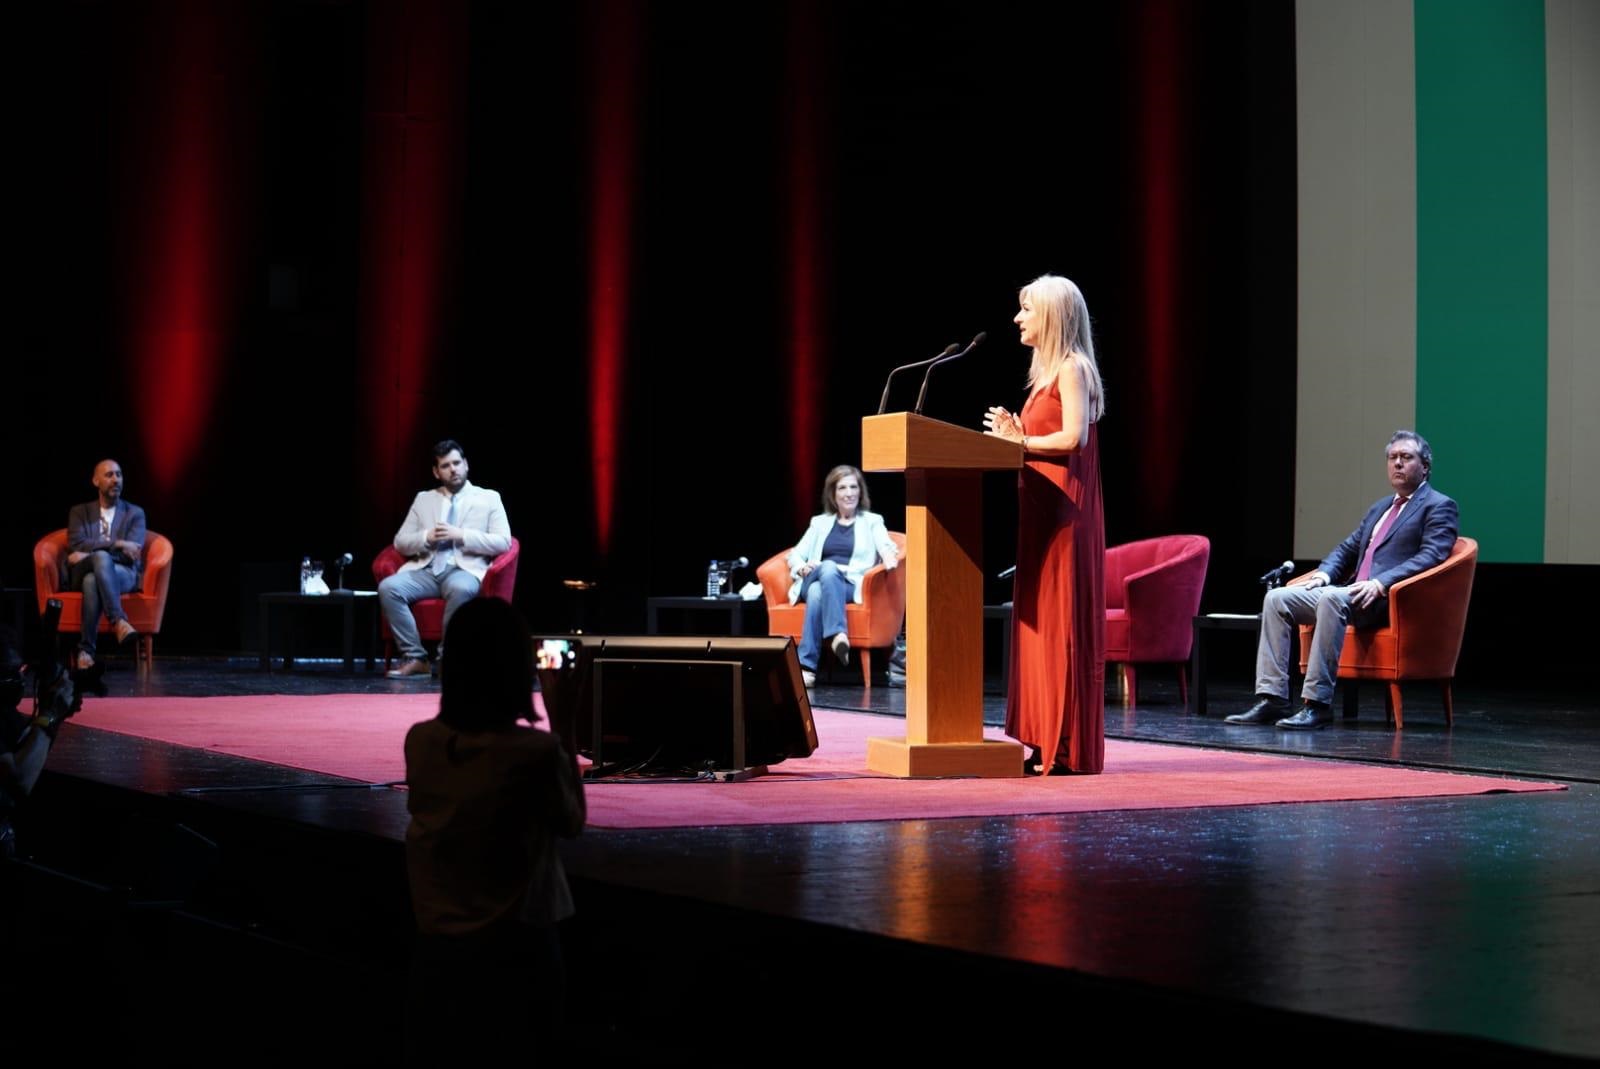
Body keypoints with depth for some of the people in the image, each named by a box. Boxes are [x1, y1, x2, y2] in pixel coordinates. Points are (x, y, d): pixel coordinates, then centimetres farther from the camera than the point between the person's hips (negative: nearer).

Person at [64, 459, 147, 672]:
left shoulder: (135, 514, 13)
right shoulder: (79, 512, 16)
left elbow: (131, 555, -3)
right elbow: (76, 546, -3)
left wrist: (89, 555, -13)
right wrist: (117, 544, -14)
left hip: (123, 575, 0)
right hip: (83, 574, 1)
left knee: (92, 580, -39)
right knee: (101, 557, -39)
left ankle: (85, 650, -44)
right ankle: (119, 622, -51)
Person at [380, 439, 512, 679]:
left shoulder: (489, 498, 13)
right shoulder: (423, 499, 22)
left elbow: (503, 542, 0)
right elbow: (400, 542, 16)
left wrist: (461, 535, -10)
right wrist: (427, 537, -5)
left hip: (465, 569, -3)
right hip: (426, 570, 3)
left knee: (461, 589, -40)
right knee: (388, 587, -27)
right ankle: (415, 657, -20)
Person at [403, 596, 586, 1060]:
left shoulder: (420, 742, -5)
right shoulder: (536, 751, -17)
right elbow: (571, 823, 1)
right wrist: (565, 730, 6)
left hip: (435, 949, 4)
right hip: (513, 951, -4)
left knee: (435, 1054, 14)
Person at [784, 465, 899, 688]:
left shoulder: (872, 522, 20)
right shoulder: (820, 522, 26)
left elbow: (887, 548, 0)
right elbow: (795, 555, 19)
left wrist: (890, 558, -25)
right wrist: (803, 568, -6)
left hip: (850, 586, -1)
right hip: (814, 581, 1)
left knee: (818, 592, -37)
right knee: (828, 567, -37)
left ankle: (806, 665, -49)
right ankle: (838, 634, -55)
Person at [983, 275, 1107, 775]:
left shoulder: (1072, 368, -9)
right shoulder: (1047, 371, 20)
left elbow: (1073, 437, -19)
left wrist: (1020, 441, -10)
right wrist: (1016, 433, 7)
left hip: (1065, 509, -10)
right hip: (1041, 508, 10)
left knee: (1062, 620, -8)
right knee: (1037, 619, 8)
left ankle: (1068, 748, -6)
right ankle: (1043, 743, 10)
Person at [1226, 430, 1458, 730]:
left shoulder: (1439, 507, 3)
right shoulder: (1380, 507, 28)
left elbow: (1431, 556, -12)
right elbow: (1347, 548, 28)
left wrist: (1380, 583, -23)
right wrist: (1324, 573, 5)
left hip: (1390, 599, -8)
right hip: (1354, 594, 8)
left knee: (1332, 599, -37)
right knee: (1277, 598, -8)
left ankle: (1317, 704, -37)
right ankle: (1271, 700, -15)